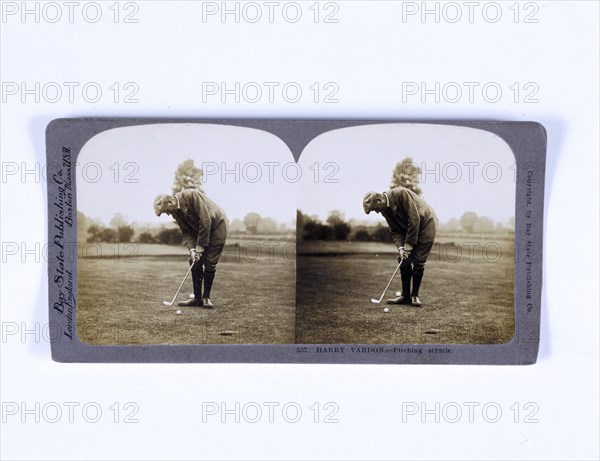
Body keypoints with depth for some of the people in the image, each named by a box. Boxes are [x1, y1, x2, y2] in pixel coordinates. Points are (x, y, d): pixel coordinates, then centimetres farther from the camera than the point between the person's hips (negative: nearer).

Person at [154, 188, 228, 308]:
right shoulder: (175, 212, -5)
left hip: (217, 225, -7)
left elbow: (205, 221, -28)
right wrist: (191, 249, -19)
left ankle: (206, 297, 1)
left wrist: (200, 246, -23)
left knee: (209, 263, -10)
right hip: (199, 230, 7)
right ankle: (197, 298, 4)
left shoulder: (192, 195, -29)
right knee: (195, 262, -2)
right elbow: (185, 232, -1)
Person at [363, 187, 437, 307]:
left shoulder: (401, 194, -27)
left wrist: (409, 244, -23)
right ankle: (405, 295, 6)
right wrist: (400, 247, -18)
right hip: (409, 229, 7)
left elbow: (414, 219, -27)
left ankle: (415, 295, 0)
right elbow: (395, 230, 1)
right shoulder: (385, 210, -2)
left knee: (418, 262, -11)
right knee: (404, 261, -1)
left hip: (426, 223, -7)